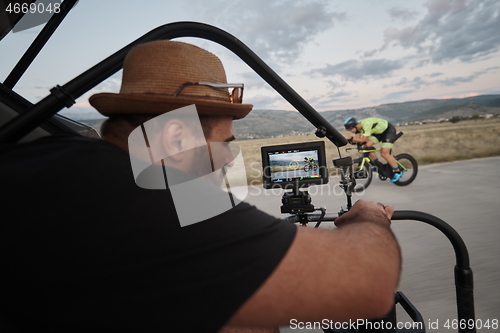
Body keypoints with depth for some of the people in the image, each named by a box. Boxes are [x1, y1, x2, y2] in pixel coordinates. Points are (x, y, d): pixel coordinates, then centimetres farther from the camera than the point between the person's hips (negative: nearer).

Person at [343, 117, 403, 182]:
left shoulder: (366, 124, -36)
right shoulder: (358, 126, -10)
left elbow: (363, 140, -35)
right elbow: (358, 138, -9)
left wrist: (351, 138, -38)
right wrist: (350, 139, -26)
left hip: (389, 130, -8)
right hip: (379, 131, 8)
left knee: (384, 153, -16)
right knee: (367, 145, -9)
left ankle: (398, 172, 2)